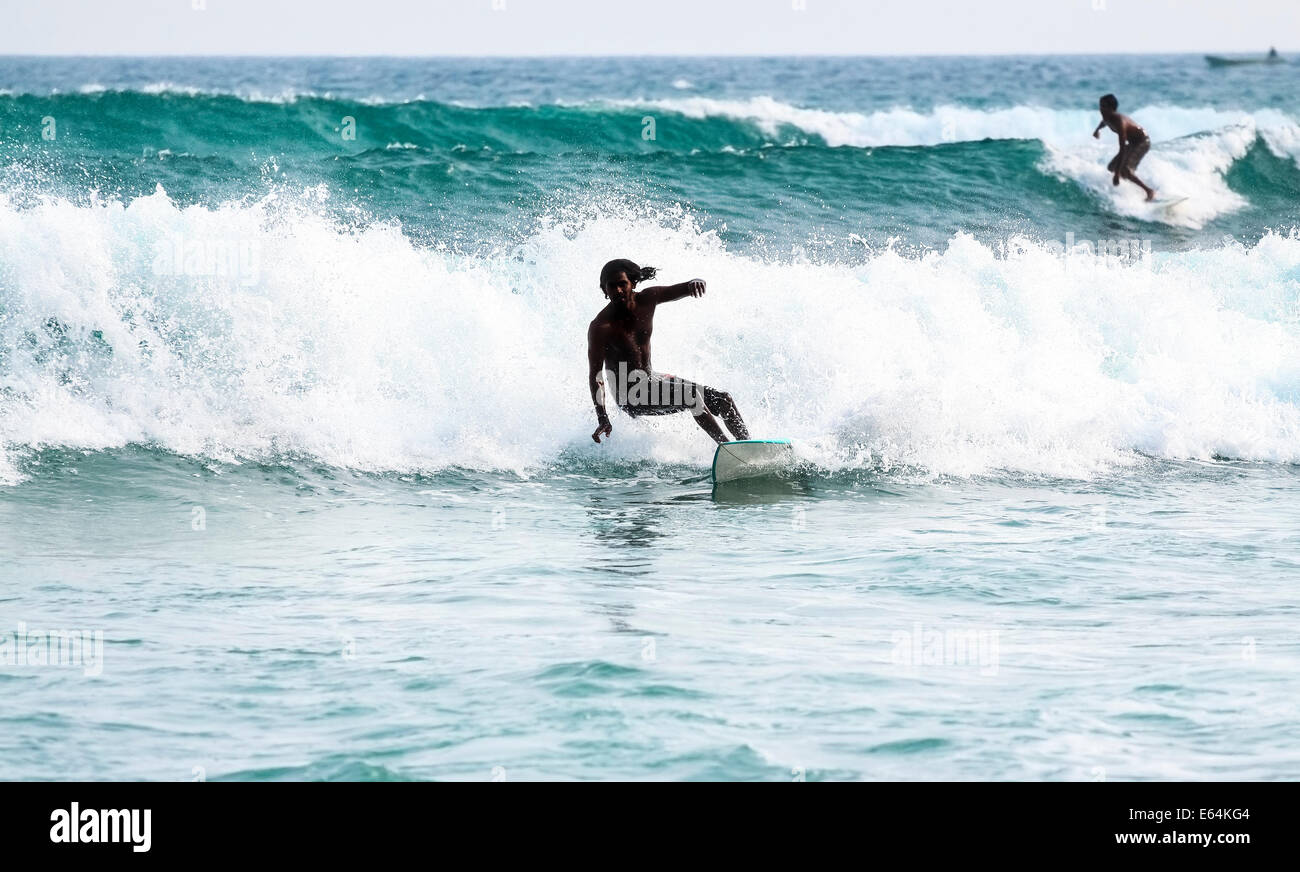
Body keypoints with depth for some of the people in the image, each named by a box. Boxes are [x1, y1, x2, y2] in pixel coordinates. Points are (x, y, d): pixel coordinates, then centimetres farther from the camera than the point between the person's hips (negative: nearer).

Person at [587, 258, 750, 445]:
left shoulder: (646, 300, -6)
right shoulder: (600, 328, -21)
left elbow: (680, 290, -7)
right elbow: (595, 375, -20)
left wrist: (695, 283, -34)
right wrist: (602, 419, -29)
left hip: (651, 380, 7)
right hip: (629, 396, -7)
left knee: (723, 401, 2)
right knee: (689, 394, -29)